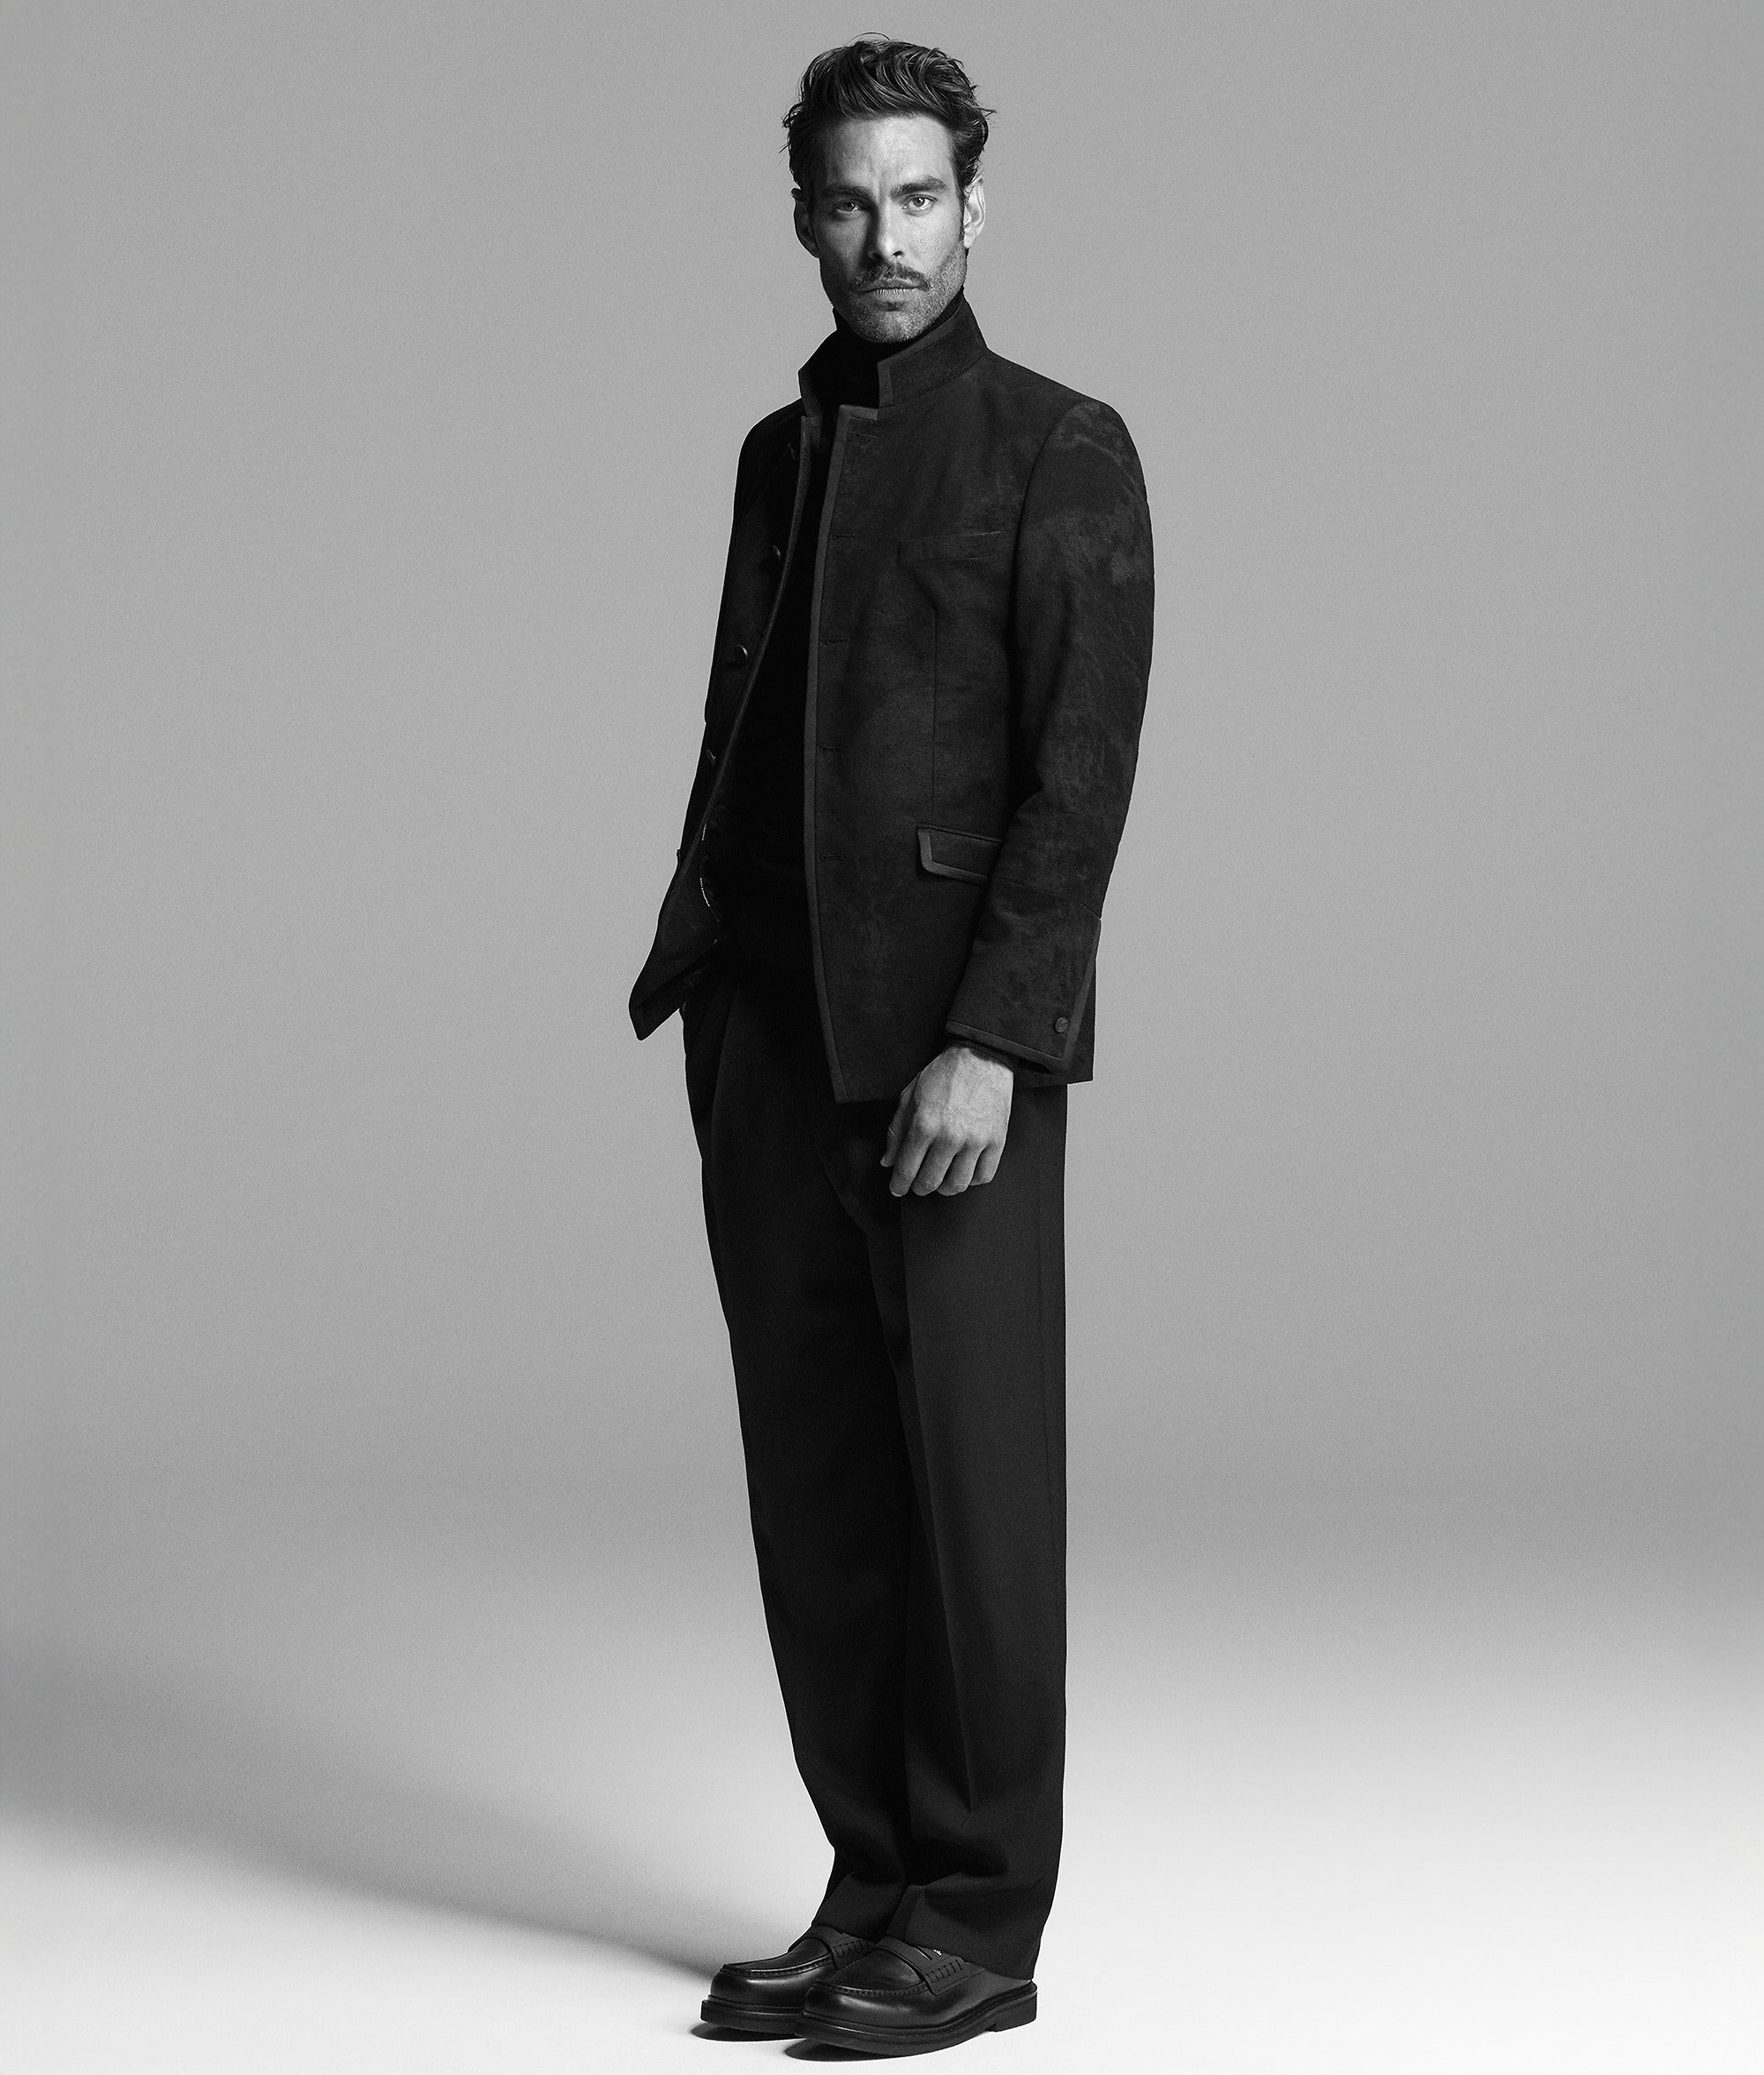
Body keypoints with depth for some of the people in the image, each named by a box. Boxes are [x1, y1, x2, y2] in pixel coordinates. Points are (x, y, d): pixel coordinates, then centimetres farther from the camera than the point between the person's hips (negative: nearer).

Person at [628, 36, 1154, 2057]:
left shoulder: (1060, 452, -2)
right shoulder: (781, 451, 17)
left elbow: (1081, 771, -10)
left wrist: (987, 1040, -17)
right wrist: (691, 963, 9)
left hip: (955, 1048, -6)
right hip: (768, 1044, 6)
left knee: (975, 1488, -1)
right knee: (816, 1492, 7)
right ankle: (871, 1893, 16)